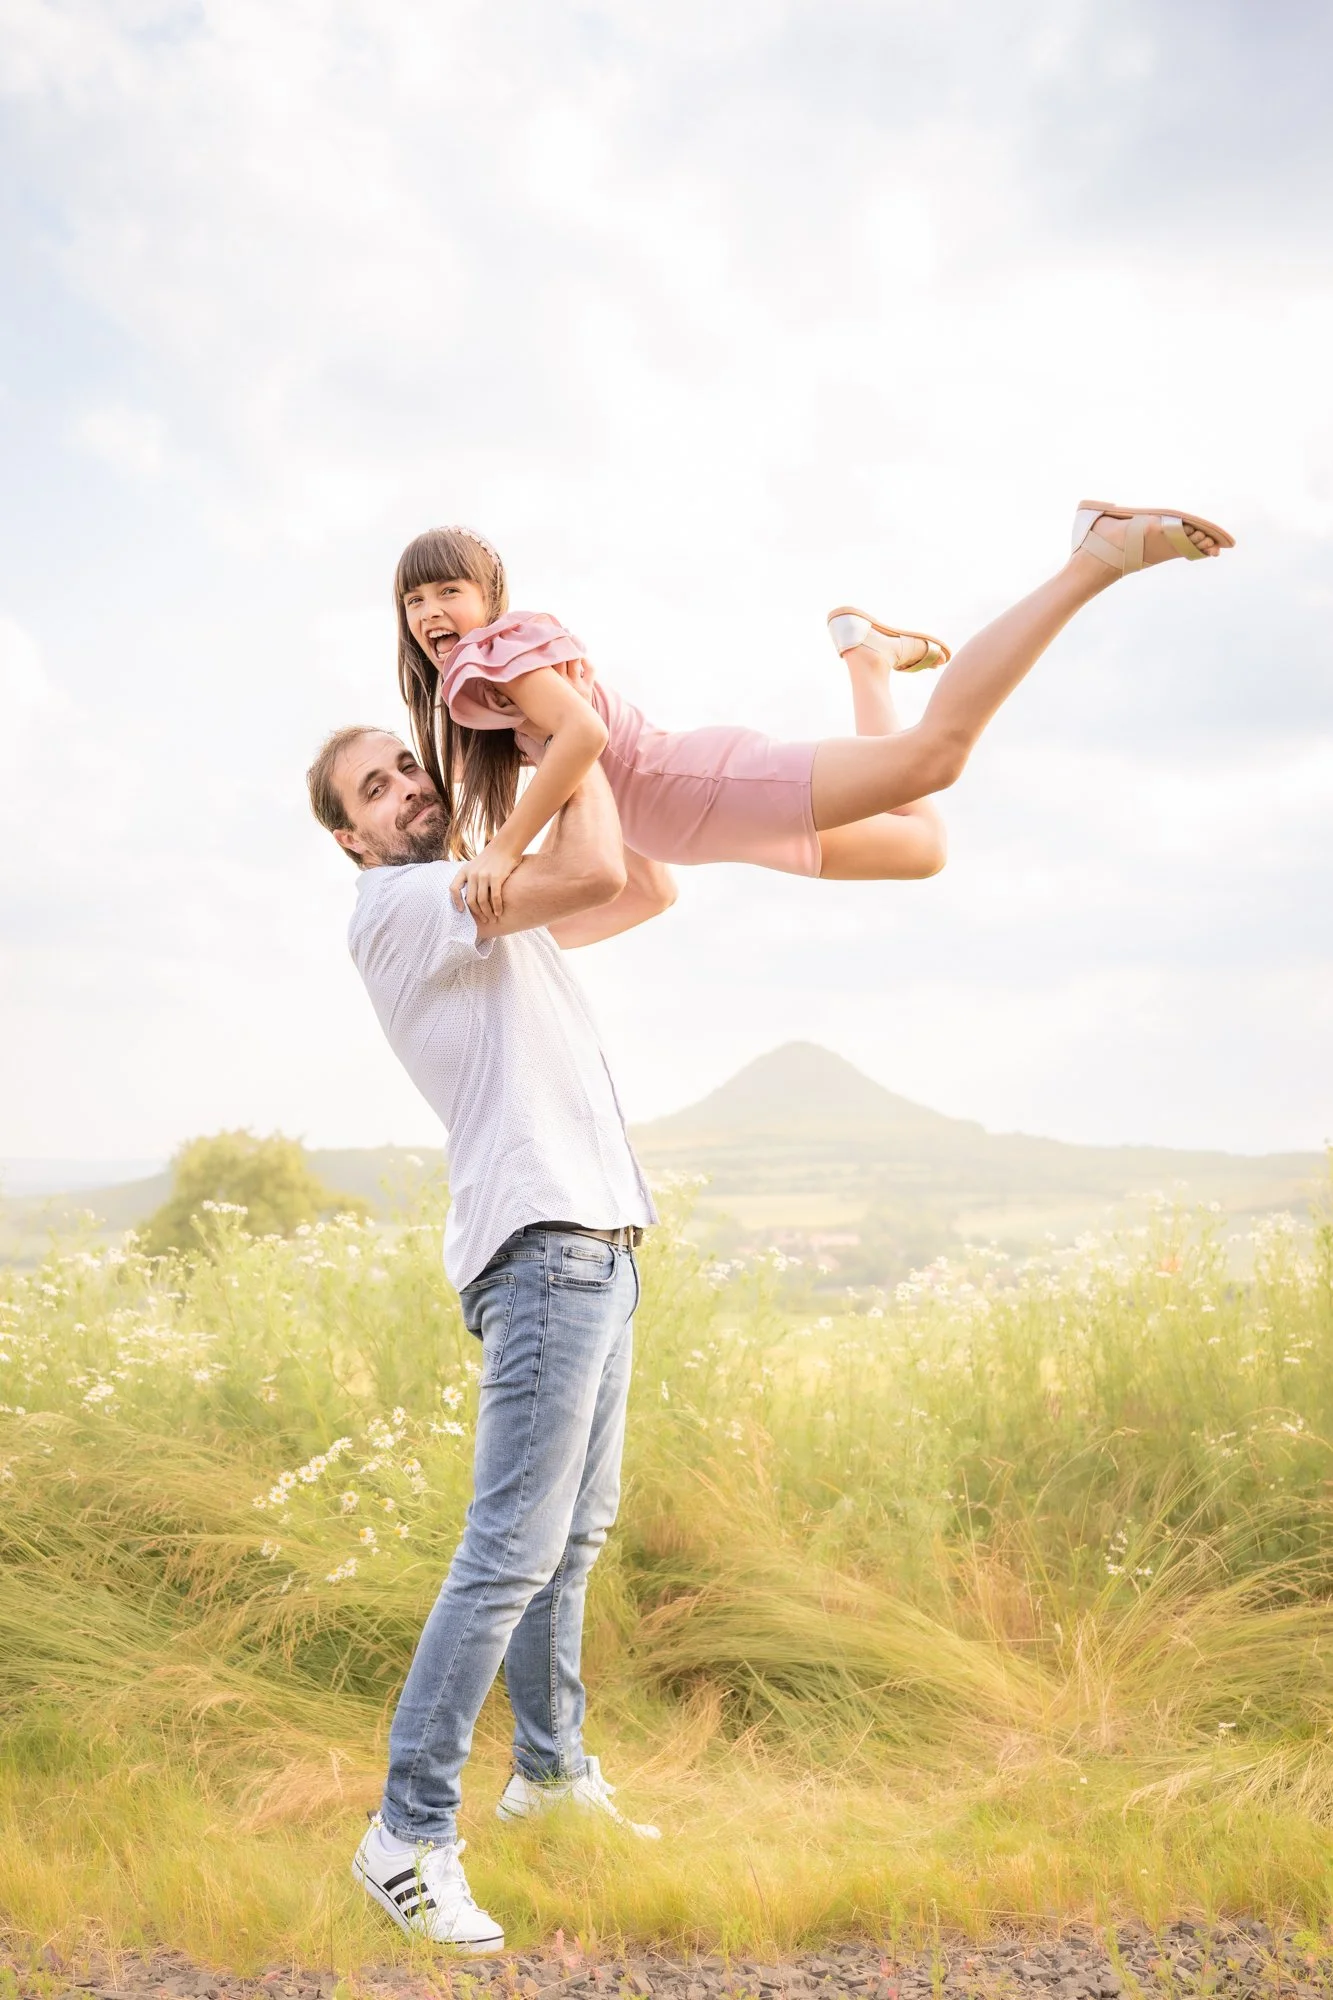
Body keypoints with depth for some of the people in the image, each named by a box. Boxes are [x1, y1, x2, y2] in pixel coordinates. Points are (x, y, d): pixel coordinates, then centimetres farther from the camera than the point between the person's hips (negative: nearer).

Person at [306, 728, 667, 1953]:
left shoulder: (499, 909, 22)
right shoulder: (399, 905, -7)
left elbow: (647, 893, 25)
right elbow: (594, 876, -18)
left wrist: (588, 753, 16)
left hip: (601, 1243, 10)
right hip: (544, 1249, -10)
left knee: (577, 1535, 14)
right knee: (514, 1552, -13)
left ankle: (553, 1769, 25)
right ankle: (409, 1836, -7)